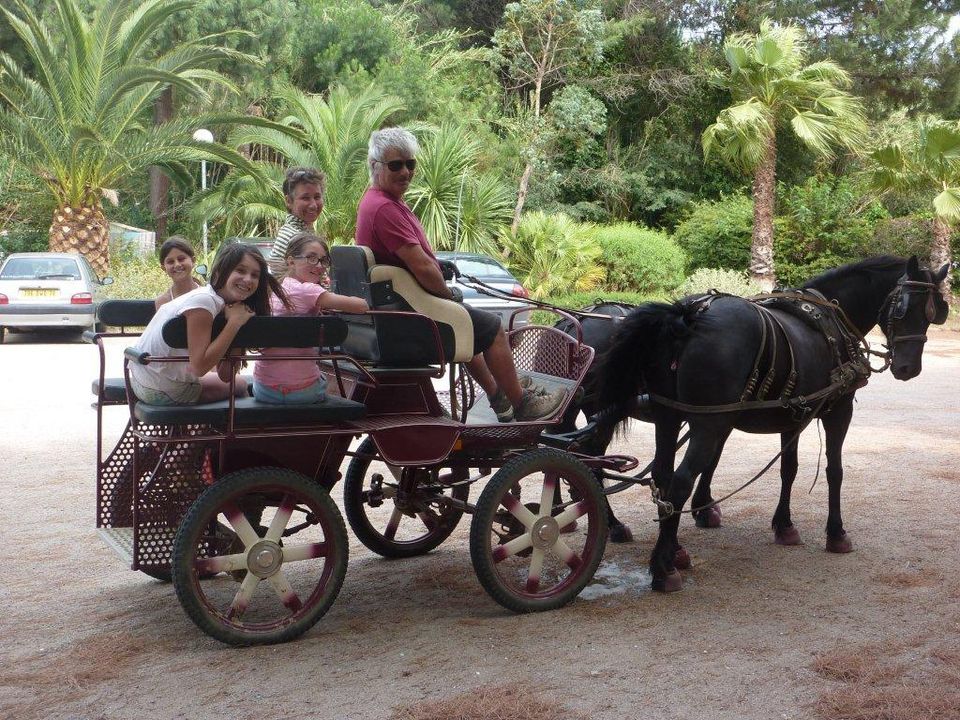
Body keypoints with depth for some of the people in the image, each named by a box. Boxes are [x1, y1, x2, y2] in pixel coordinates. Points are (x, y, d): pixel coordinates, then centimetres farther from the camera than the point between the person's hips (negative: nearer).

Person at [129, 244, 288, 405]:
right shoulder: (203, 302, -21)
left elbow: (224, 375, 0)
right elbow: (199, 366, -30)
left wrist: (234, 322, -11)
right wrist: (234, 323, -24)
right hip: (160, 392, -9)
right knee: (239, 386, 5)